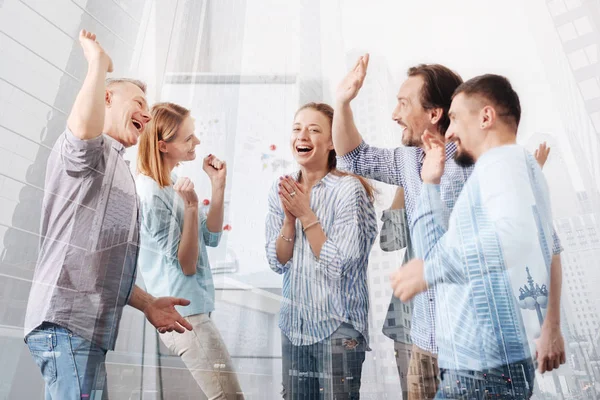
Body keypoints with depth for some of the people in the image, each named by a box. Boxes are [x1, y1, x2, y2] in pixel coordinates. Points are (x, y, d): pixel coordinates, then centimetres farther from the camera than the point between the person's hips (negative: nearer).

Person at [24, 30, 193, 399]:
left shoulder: (117, 168, 22)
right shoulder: (89, 151, -5)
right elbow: (84, 127, -35)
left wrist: (147, 303, 15)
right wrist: (99, 63, -18)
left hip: (88, 328, 9)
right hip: (66, 324, -9)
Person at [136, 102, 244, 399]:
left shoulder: (172, 183, 6)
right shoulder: (150, 193, -20)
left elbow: (211, 237, 5)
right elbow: (186, 264, -18)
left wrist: (218, 185, -4)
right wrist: (191, 206, -28)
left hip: (189, 308, 9)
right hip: (183, 313, -9)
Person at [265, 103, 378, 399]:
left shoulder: (349, 189, -16)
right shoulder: (281, 189, 0)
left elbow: (339, 266, -19)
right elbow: (278, 262, -1)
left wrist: (306, 214, -21)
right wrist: (289, 218, -16)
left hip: (339, 326, -5)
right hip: (294, 324, 6)